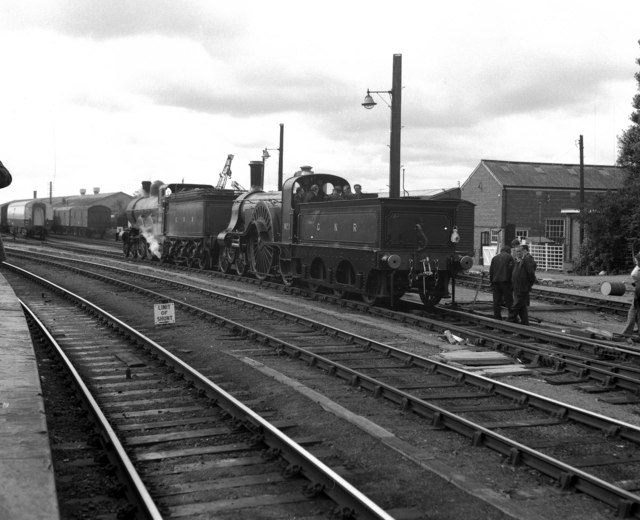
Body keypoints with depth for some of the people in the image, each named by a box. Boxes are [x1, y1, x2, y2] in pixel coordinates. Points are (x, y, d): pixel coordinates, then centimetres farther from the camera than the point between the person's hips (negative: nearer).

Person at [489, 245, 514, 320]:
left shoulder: (494, 258, 15)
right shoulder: (509, 257, 1)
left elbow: (491, 271, 14)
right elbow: (512, 270, -6)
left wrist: (491, 282, 17)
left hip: (496, 281, 4)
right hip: (505, 280, -4)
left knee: (496, 300, 6)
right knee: (509, 300, -3)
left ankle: (497, 316, 6)